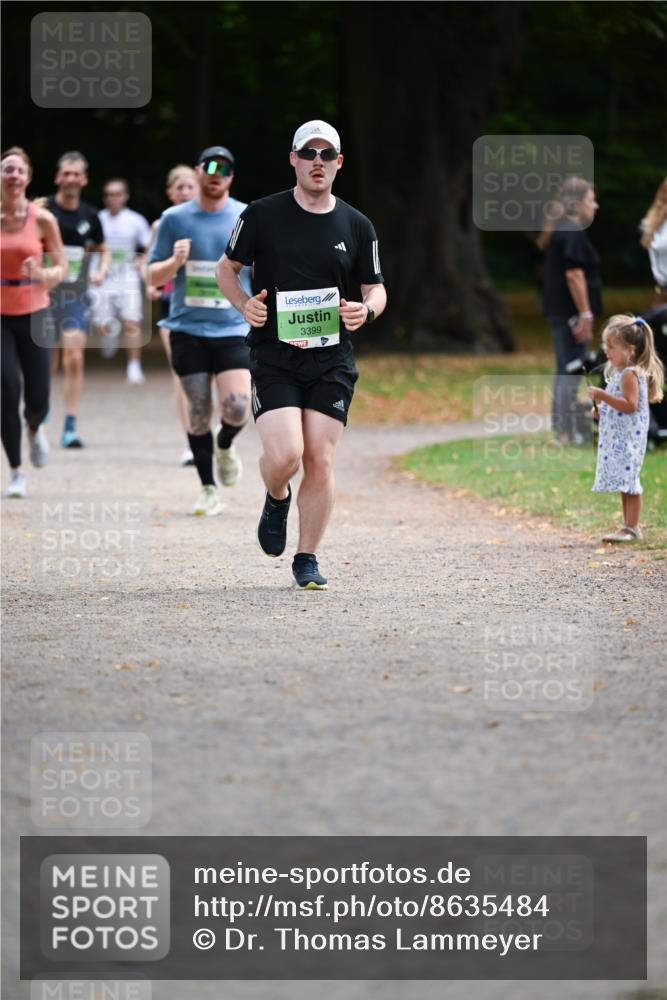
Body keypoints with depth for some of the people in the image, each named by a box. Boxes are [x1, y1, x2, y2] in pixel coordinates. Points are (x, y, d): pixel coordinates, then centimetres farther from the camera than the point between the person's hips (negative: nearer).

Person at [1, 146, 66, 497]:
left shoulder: (42, 220, -3)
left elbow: (61, 268, 1)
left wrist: (43, 275, -20)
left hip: (33, 315, 0)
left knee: (38, 400, 1)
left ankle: (34, 429, 40)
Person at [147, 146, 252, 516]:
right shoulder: (174, 219, 5)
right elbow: (154, 276, 8)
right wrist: (175, 261, -13)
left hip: (234, 329, -1)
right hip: (187, 329, 1)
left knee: (237, 408, -16)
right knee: (198, 412, 1)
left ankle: (225, 445, 19)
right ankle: (208, 491, 14)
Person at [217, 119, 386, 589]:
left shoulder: (357, 225, 6)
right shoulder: (263, 215, 0)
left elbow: (376, 287, 15)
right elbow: (227, 268, 11)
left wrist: (367, 309, -9)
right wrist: (246, 304, -9)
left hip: (332, 359, 2)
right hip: (273, 356, -2)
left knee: (320, 459, -4)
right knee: (285, 455, -16)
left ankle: (307, 559, 10)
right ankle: (277, 499, 21)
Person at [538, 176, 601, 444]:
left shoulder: (559, 231, 15)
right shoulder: (573, 233, -16)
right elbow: (574, 274, -22)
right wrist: (585, 314, -21)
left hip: (558, 310, 10)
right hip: (572, 311, -10)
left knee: (565, 370, 16)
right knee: (571, 371, -7)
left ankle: (559, 427, 21)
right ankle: (567, 431, -7)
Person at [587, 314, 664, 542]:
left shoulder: (629, 375, -15)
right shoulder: (618, 373, 16)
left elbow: (630, 405, -25)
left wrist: (604, 396, -26)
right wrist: (601, 404, 12)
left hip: (628, 437, -10)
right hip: (617, 437, 10)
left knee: (628, 480, -10)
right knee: (624, 481, 13)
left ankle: (631, 528, -10)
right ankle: (630, 526, 18)